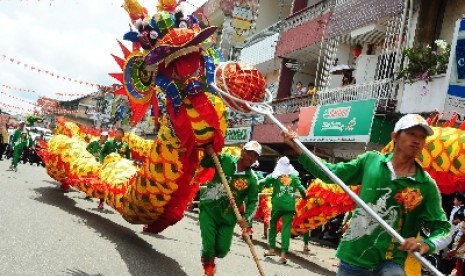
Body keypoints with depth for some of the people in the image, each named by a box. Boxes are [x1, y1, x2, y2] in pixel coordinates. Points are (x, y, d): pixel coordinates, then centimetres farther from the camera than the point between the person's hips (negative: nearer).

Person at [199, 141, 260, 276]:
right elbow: (204, 164, 8)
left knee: (222, 250, 3)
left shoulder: (252, 179, -7)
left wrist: (246, 218, -19)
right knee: (208, 246, -8)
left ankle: (210, 256, 42)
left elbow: (253, 201, -4)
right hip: (209, 209, -1)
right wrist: (209, 154, -12)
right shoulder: (225, 159, -6)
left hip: (228, 216, 2)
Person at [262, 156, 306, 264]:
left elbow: (263, 182, -2)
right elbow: (301, 188, 5)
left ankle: (272, 249, 22)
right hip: (289, 205, 1)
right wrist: (304, 196, 24)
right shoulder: (294, 176, 8)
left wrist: (257, 183, 19)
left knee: (272, 224, 19)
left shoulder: (275, 175, 3)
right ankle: (283, 254, -10)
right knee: (286, 228, -2)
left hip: (277, 204, -1)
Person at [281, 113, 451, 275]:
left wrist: (425, 245, -23)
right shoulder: (371, 160, 1)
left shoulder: (427, 185, -4)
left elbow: (443, 228, -2)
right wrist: (297, 147, 2)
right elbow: (330, 173, 8)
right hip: (352, 258, 2)